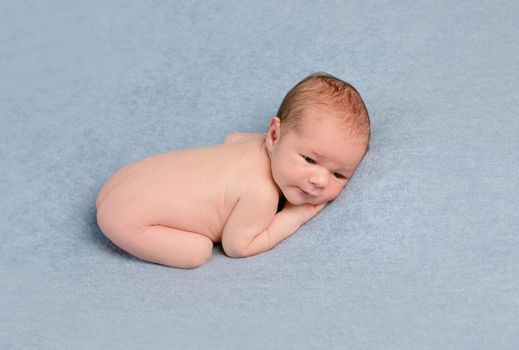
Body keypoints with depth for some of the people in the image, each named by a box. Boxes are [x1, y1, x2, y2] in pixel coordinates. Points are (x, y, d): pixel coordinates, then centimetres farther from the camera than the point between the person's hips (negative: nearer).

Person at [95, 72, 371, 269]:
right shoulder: (261, 193, -32)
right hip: (128, 217, -9)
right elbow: (236, 246, -16)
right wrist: (294, 216, -16)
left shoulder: (266, 146, -5)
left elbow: (232, 138, 19)